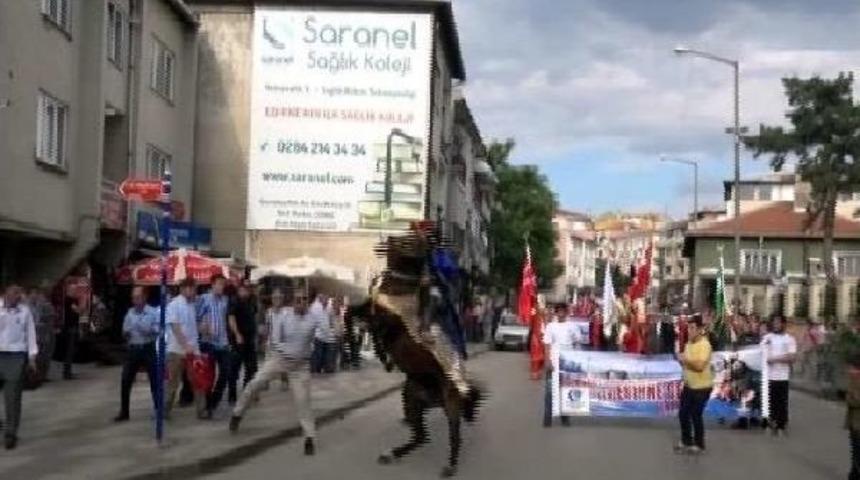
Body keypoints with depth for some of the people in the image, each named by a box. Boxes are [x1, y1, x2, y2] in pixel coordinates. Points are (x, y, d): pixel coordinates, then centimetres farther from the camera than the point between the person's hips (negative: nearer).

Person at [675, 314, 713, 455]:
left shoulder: (704, 345, -20)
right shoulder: (689, 344, 7)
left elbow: (700, 365, -30)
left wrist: (685, 359, -22)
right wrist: (681, 360, -3)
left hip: (701, 387, -8)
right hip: (688, 385, 8)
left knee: (696, 416, 1)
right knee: (683, 414, 13)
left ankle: (699, 445, 17)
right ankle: (686, 442, 28)